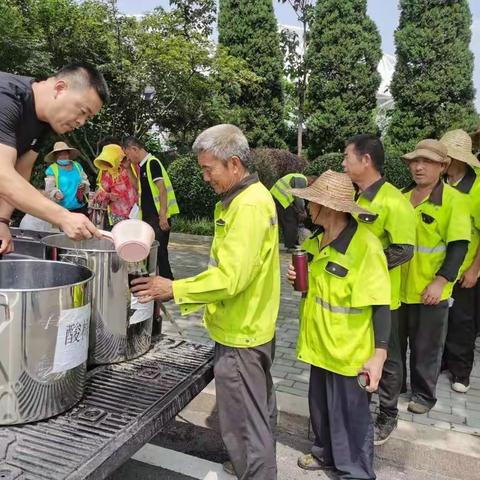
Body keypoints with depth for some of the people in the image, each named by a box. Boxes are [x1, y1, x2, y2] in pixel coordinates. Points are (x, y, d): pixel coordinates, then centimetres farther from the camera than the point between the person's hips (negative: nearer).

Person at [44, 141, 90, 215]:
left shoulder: (77, 165, 11)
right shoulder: (52, 169, -3)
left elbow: (85, 180, 18)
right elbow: (49, 188, -8)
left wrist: (84, 185, -5)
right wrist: (56, 193, -30)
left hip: (80, 207, 5)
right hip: (62, 209, -4)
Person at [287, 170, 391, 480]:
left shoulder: (366, 246, -24)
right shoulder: (318, 240, 1)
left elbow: (381, 305, -21)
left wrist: (379, 354, -23)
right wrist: (299, 280, -4)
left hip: (349, 350, -7)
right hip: (320, 343, 8)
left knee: (351, 416, 11)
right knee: (321, 406, 23)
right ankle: (327, 454, 48)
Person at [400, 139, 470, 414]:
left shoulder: (453, 200, -9)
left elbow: (459, 246, -14)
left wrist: (441, 281, -21)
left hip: (430, 289, -5)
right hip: (399, 286, 5)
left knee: (426, 347, 11)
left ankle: (424, 395, 31)